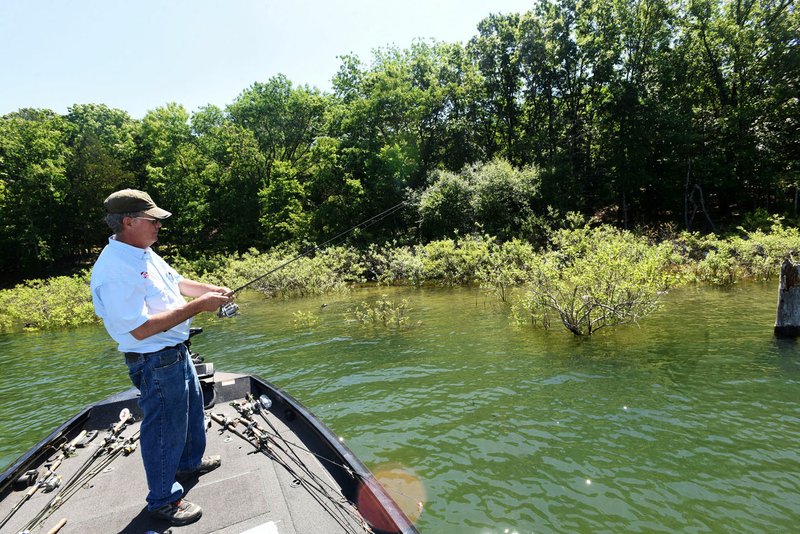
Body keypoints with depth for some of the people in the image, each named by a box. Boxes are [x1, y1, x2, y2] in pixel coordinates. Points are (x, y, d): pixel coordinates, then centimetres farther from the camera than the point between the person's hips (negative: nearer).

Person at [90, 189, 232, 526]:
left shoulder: (144, 253, 4)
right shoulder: (113, 270, -27)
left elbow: (176, 282, 18)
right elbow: (141, 329, -31)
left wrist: (210, 289, -1)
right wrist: (198, 306, -28)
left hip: (176, 351, 10)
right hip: (155, 362, -10)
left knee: (191, 407, 26)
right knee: (165, 428, 7)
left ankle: (190, 462, 50)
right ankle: (163, 500, 28)